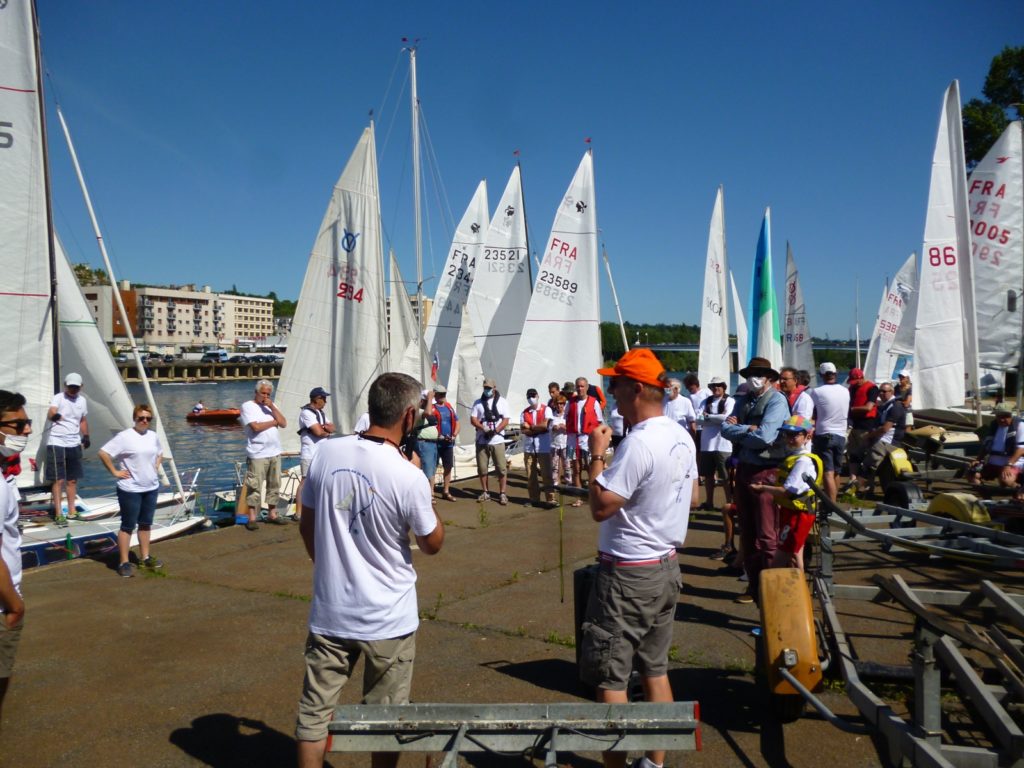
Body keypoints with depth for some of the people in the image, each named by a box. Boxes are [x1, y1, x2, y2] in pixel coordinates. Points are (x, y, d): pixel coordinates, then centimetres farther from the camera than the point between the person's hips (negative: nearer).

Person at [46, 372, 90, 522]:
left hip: (74, 444, 6)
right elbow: (50, 414, -30)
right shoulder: (58, 398, -11)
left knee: (73, 479, 13)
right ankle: (58, 514, 3)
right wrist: (54, 415, -52)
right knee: (58, 480, -4)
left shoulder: (82, 400, 7)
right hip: (57, 444, -6)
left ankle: (72, 511, 23)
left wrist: (86, 436, 14)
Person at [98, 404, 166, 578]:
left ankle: (145, 558, 27)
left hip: (151, 488, 6)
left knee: (146, 524, 15)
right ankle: (124, 563, 9)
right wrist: (115, 472, -14)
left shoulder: (153, 436, 7)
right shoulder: (124, 436, -14)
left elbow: (159, 454, 25)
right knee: (128, 526, 1)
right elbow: (103, 453, -17)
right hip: (130, 489, -6)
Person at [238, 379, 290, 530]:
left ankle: (272, 514, 21)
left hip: (275, 453, 6)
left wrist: (272, 407, -6)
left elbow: (284, 424, 4)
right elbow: (256, 427, -17)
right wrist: (274, 422, -3)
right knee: (255, 487, -5)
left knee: (274, 485, 11)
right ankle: (251, 518, 2)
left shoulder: (271, 405, 15)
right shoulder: (248, 406, -4)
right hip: (258, 454, -6)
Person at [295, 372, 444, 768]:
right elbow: (433, 544, -5)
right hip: (388, 619, -3)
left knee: (314, 710, 17)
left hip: (329, 612, 3)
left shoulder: (325, 453, -7)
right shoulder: (409, 477, -21)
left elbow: (307, 527, 5)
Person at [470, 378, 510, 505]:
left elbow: (505, 420, -2)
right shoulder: (478, 402, 8)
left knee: (501, 468, -4)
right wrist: (483, 428, -17)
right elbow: (473, 419, 1)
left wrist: (495, 430, -19)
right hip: (481, 441, 2)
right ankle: (485, 492, 20)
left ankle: (502, 494, 5)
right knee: (482, 468, 7)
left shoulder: (502, 402, 4)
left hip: (497, 440, -2)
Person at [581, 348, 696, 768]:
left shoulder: (638, 442, -24)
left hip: (627, 575, -9)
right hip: (666, 567, 9)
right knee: (655, 669, 19)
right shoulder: (682, 437, 4)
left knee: (609, 678, 3)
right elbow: (691, 497, 16)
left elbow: (599, 507, -23)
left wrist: (597, 454, -13)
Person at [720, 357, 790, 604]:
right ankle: (753, 584, 27)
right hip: (743, 469, 8)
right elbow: (726, 428, -2)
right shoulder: (744, 400, 9)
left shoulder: (776, 401, -12)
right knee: (747, 531, 15)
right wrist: (747, 429, -17)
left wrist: (738, 432, -8)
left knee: (767, 535, -1)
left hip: (766, 472, -8)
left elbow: (764, 437, -23)